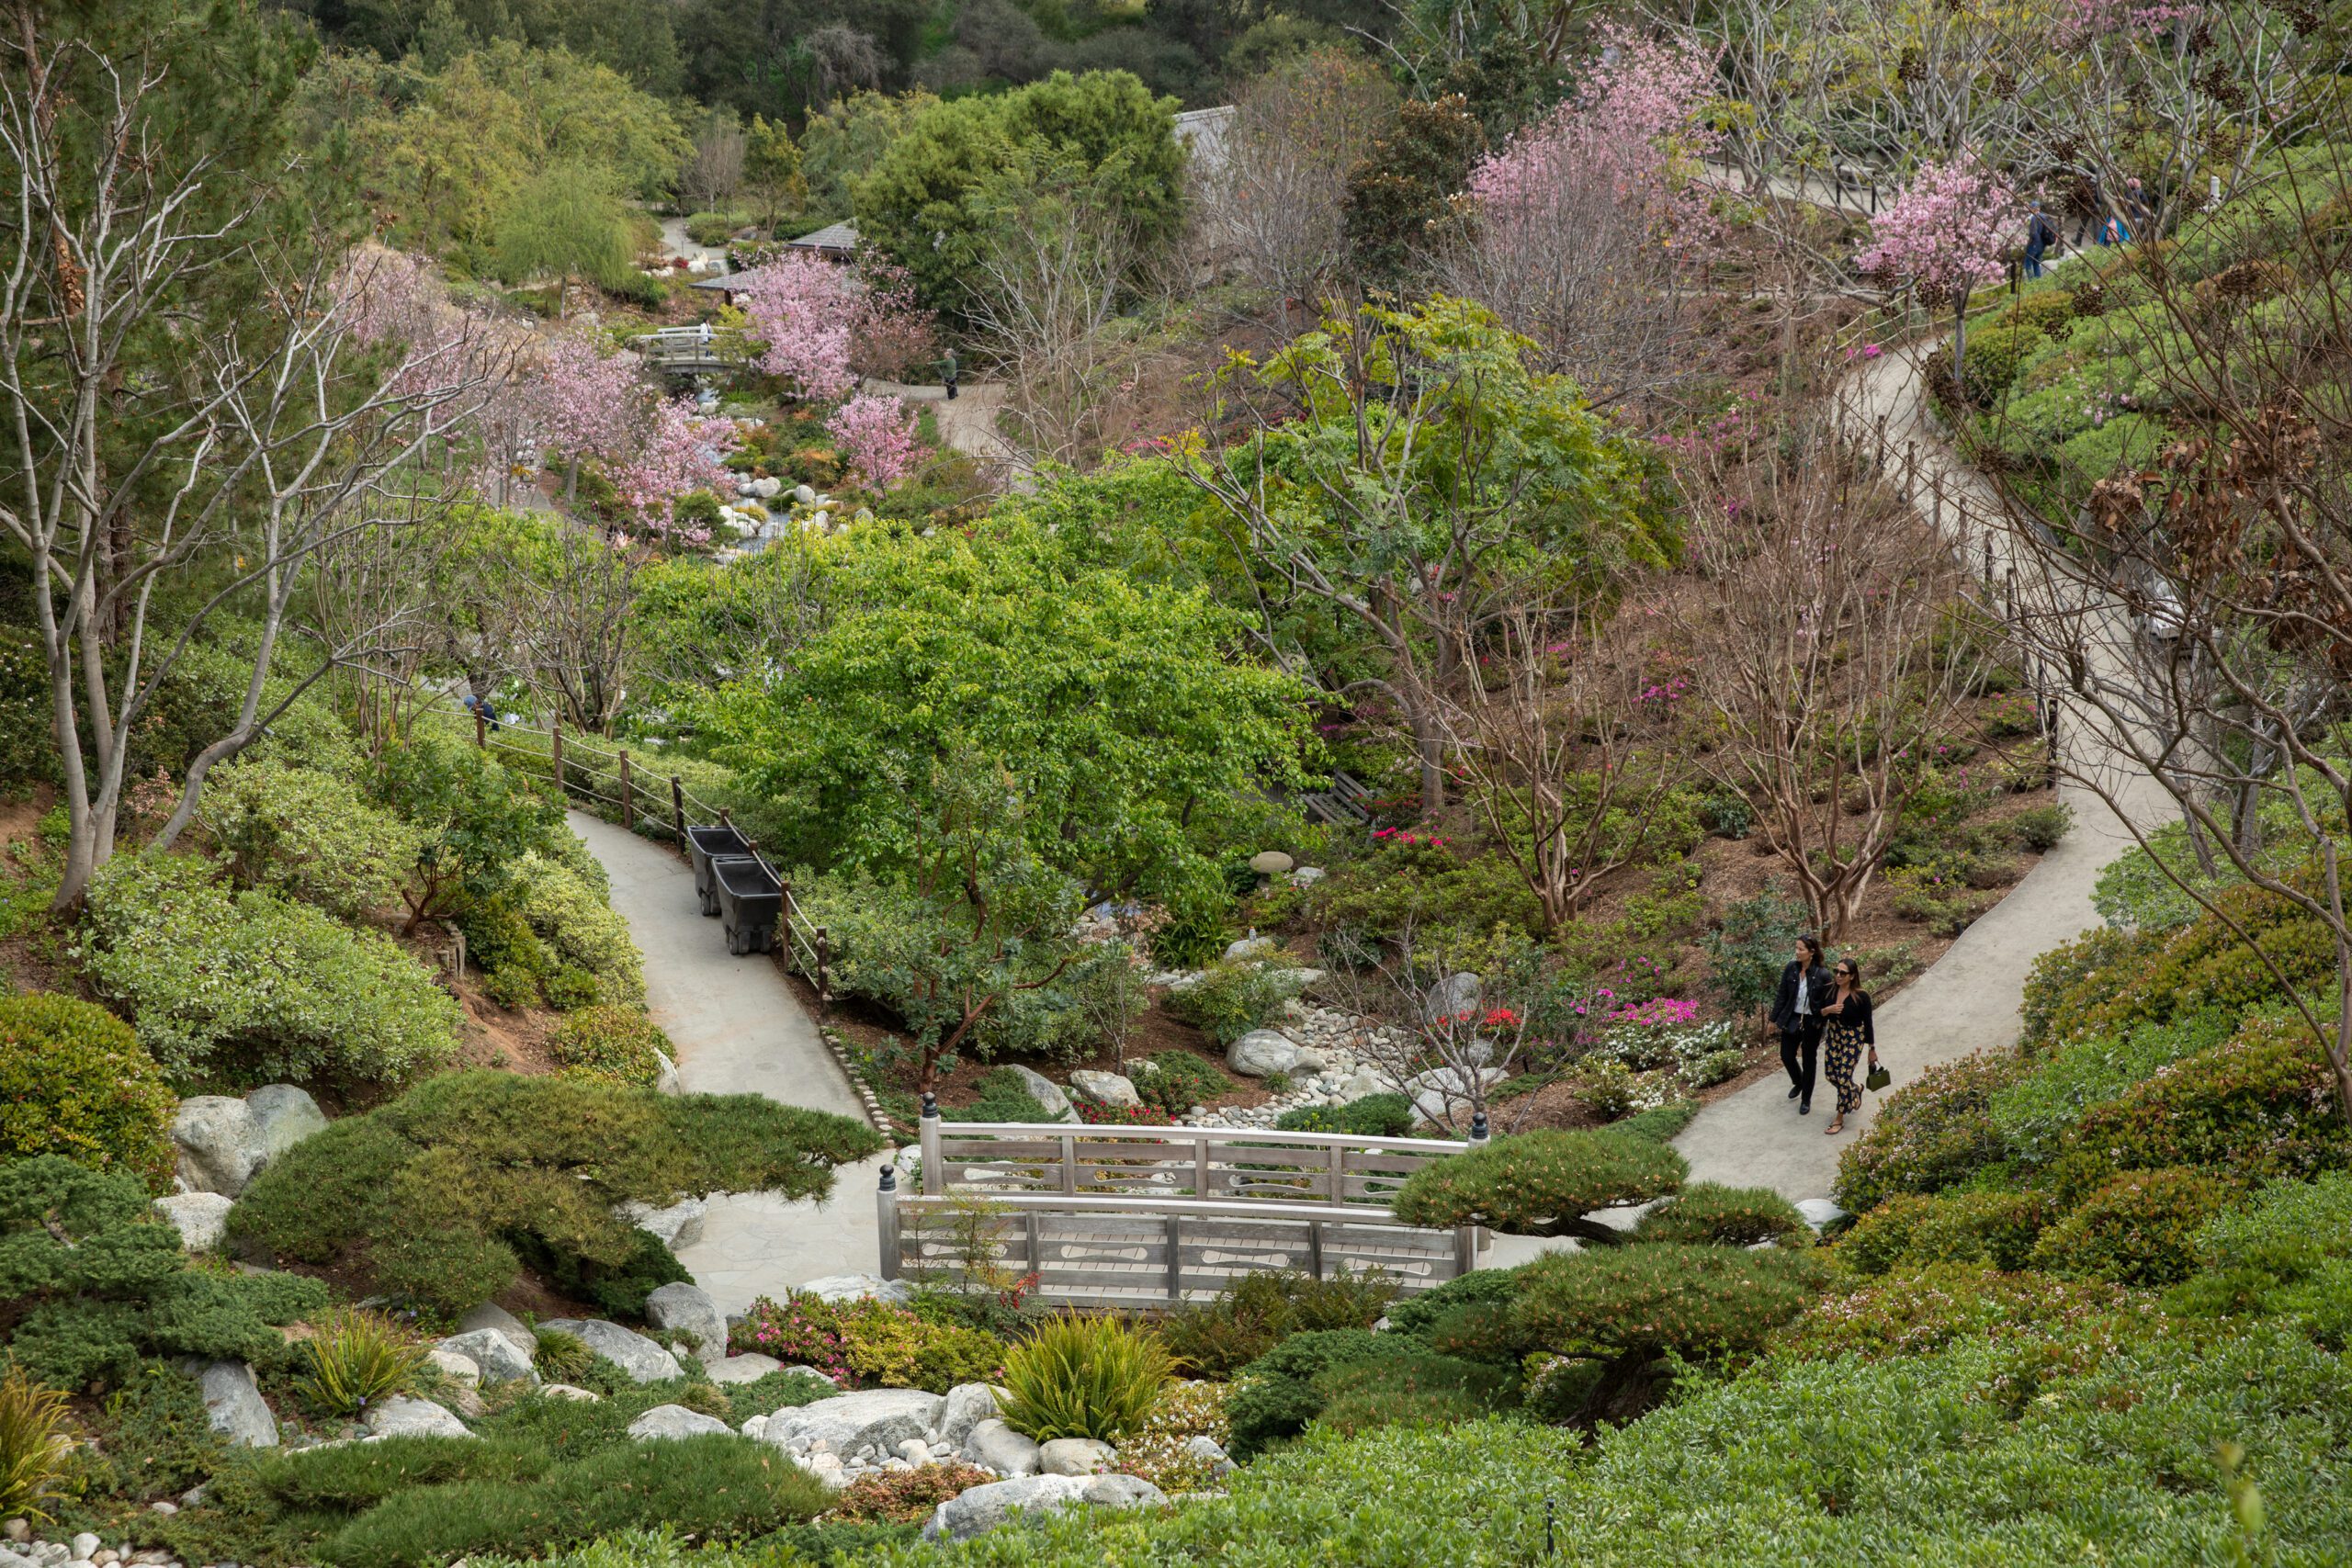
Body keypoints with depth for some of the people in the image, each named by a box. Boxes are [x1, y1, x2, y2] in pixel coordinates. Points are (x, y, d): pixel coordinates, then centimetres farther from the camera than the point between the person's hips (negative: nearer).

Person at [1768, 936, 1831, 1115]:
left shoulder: (1822, 975, -19)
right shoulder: (1791, 968, -10)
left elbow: (1827, 1003, -10)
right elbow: (1782, 995, 0)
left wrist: (1821, 1025, -11)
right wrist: (1774, 1018, 5)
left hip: (1811, 1023, -3)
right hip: (1791, 1020, 3)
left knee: (1809, 1061, 11)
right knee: (1787, 1056, 12)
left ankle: (1806, 1100, 28)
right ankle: (1798, 1083, 44)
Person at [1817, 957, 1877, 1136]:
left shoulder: (1861, 996, -19)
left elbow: (1868, 1024, -10)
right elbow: (1819, 1013, 3)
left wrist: (1872, 1050, -4)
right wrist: (1827, 1010, -21)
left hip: (1853, 1040, -5)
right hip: (1833, 1036, 5)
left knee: (1843, 1078, -5)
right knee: (1832, 1076, 12)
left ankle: (1839, 1120, 10)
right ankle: (1856, 1089, 46)